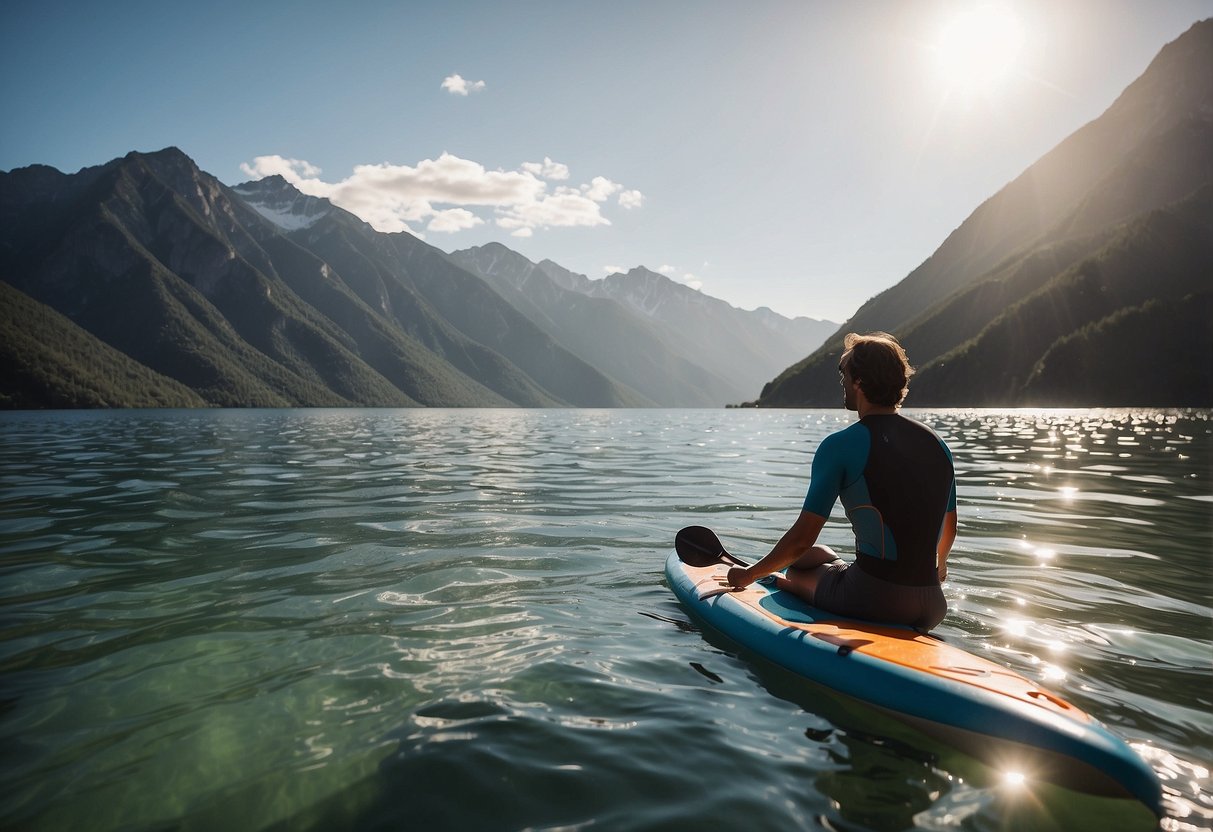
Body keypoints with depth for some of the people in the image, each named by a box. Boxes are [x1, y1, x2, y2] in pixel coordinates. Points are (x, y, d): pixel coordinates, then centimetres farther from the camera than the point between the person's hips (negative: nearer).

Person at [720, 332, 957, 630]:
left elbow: (802, 539, -10)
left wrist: (748, 575, 7)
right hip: (932, 608, 6)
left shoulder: (840, 446, -11)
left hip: (872, 601, -6)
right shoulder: (937, 444, 6)